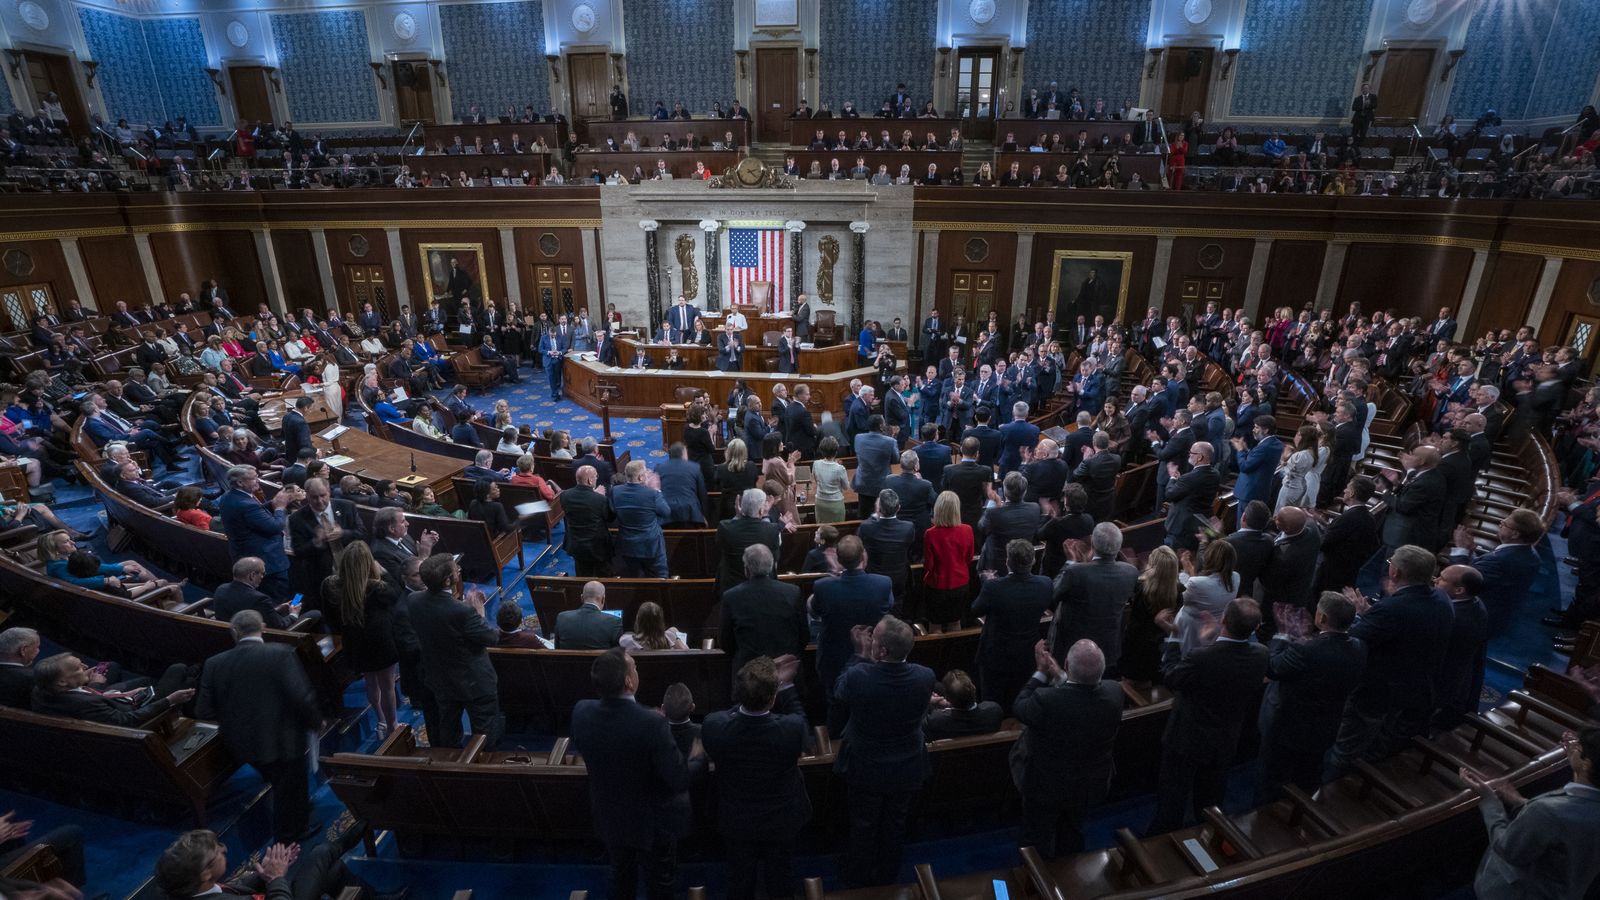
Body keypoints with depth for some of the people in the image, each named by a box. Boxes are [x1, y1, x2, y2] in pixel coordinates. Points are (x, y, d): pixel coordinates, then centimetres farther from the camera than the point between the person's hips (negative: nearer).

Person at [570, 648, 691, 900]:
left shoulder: (581, 712, -22)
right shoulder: (652, 723, -37)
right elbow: (680, 781, -29)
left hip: (609, 817, 4)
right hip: (652, 822, -4)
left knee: (621, 874, 30)